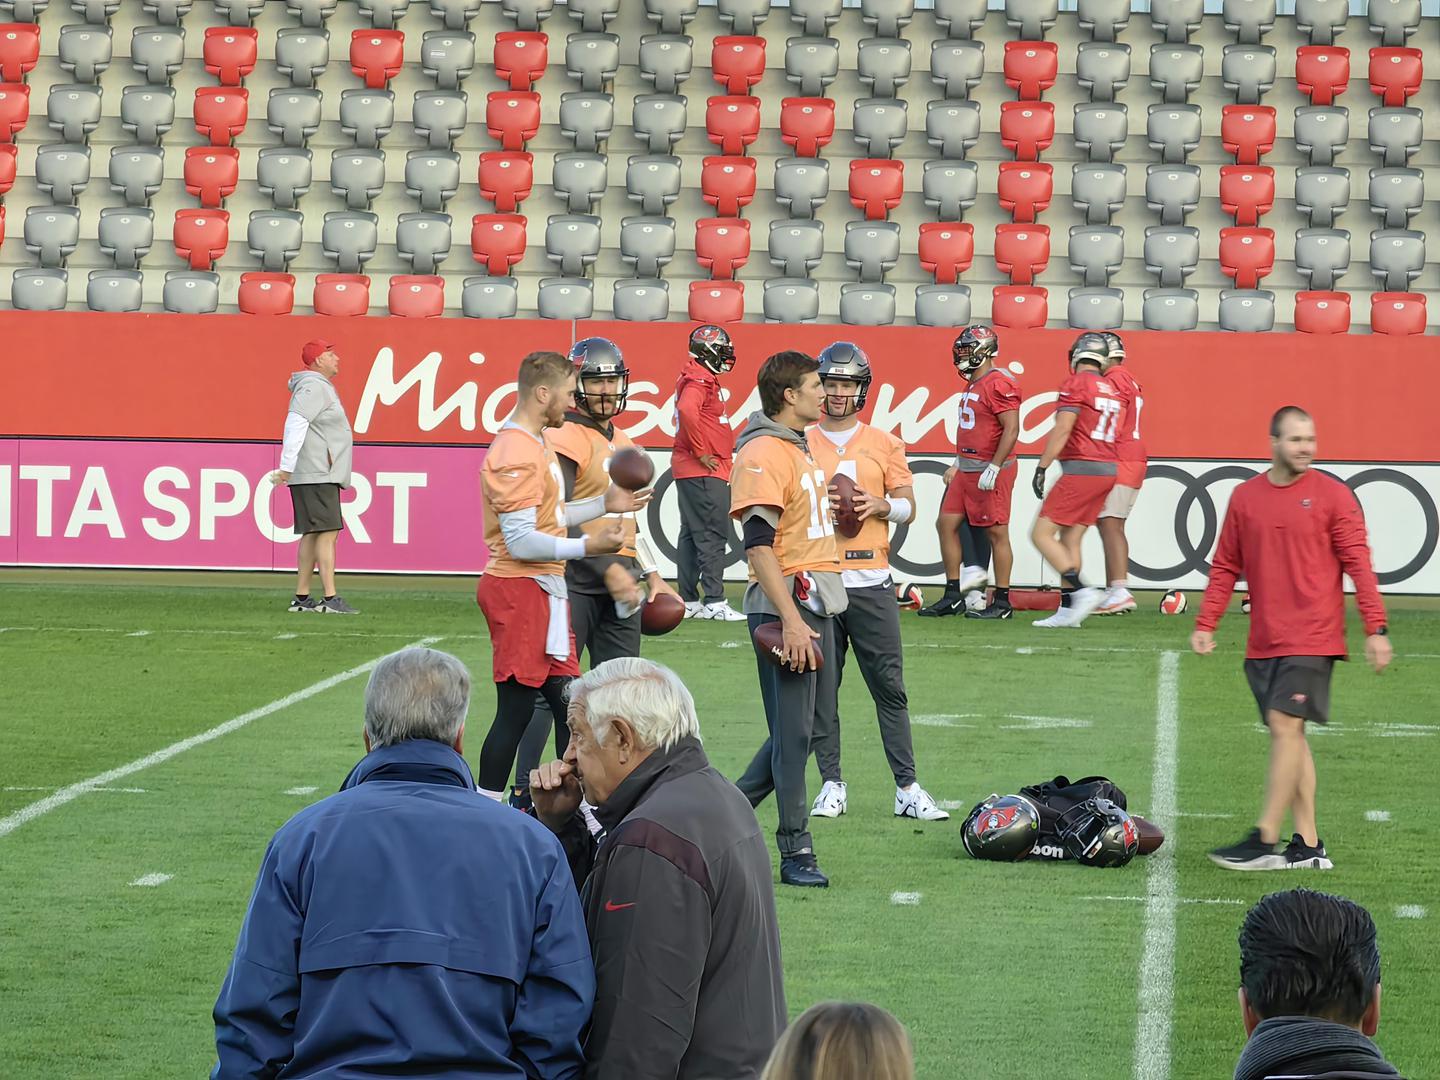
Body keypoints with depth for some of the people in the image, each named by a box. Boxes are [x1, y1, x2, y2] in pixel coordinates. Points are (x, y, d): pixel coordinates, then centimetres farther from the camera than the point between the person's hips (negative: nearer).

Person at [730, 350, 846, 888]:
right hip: (785, 603, -10)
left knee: (814, 718, 12)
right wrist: (791, 620, -25)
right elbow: (758, 543, -20)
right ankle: (796, 852, 2)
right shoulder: (763, 453, -14)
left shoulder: (800, 448, 16)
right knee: (793, 732, -5)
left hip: (817, 601, 10)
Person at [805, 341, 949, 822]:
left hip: (871, 580, 0)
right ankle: (831, 785, 9)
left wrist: (881, 505, -12)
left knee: (889, 684, -3)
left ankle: (907, 789, -1)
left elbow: (908, 505, 9)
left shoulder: (884, 444, 11)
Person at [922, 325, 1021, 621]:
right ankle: (953, 596, 15)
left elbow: (1011, 430, -20)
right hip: (967, 469, 10)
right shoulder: (973, 384, 16)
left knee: (996, 533, -4)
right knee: (946, 523, 8)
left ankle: (1002, 602, 2)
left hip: (990, 471, -10)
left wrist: (993, 468, -23)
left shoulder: (1000, 383, -15)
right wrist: (957, 464, 24)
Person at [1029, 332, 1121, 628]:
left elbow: (1063, 429, -15)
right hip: (1108, 470, 8)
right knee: (1070, 539, 11)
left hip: (1081, 469, -8)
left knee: (1042, 534, -6)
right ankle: (1067, 610, 6)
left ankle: (1081, 592, -18)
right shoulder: (1112, 391, 17)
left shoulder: (1076, 384, -8)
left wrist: (1041, 468, -13)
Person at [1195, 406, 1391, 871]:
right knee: (1287, 735, 6)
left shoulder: (1333, 496, -2)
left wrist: (1376, 628, -9)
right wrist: (1205, 623, 7)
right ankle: (1308, 846, 11)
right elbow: (1225, 566, 14)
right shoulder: (1245, 497, 9)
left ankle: (1264, 841, -11)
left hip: (1311, 638, -5)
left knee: (1286, 727, -12)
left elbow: (1359, 565, -4)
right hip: (1264, 641, 5)